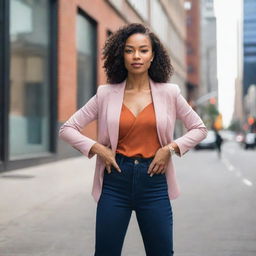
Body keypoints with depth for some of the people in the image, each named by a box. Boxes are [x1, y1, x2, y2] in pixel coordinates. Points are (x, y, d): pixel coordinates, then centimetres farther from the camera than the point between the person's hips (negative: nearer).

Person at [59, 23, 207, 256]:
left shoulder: (169, 92, 1)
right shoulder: (106, 94, 1)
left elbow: (199, 128, 11)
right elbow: (67, 129, 6)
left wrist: (171, 148, -4)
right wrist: (96, 148, -8)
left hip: (153, 182, 0)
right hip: (116, 179, 0)